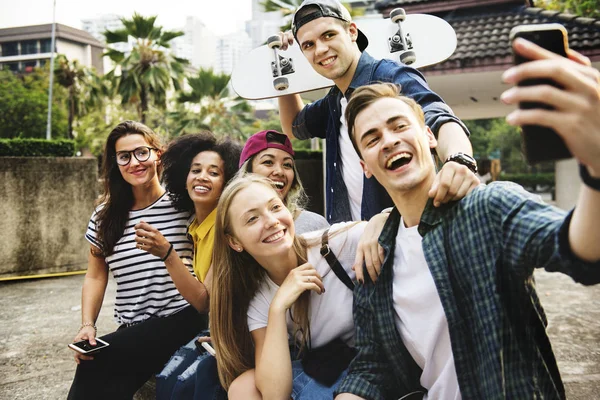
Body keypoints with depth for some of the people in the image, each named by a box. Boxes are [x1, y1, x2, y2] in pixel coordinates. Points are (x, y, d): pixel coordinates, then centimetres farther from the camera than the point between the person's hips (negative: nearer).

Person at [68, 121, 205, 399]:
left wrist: (166, 252, -18)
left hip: (180, 320, -3)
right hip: (130, 329, 4)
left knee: (95, 364, -22)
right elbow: (95, 277, 14)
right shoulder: (104, 216, 9)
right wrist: (87, 325, 0)